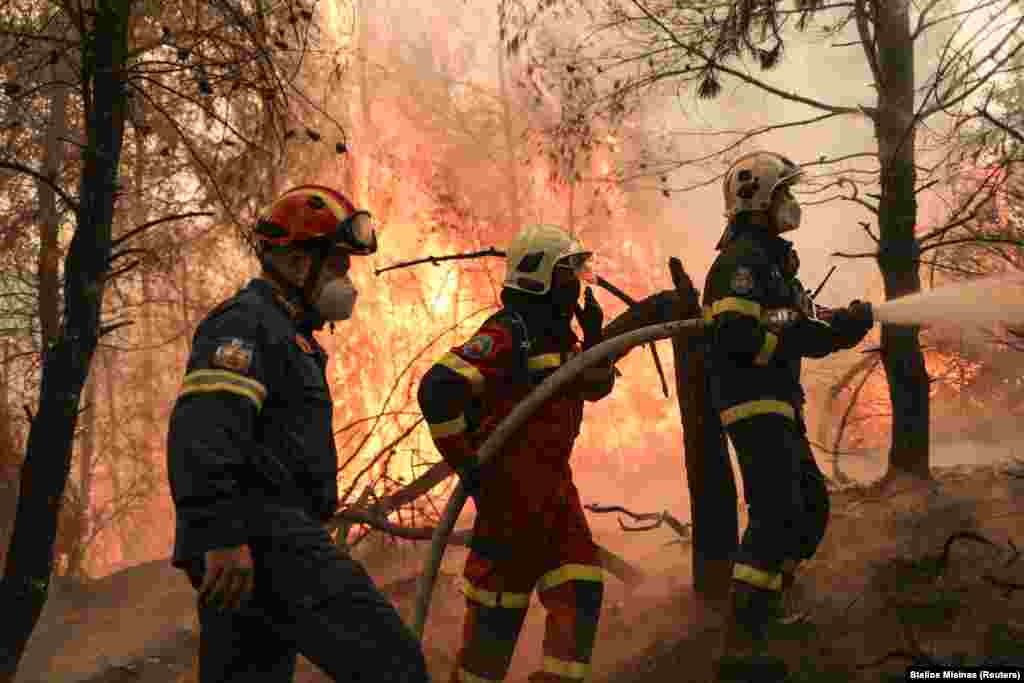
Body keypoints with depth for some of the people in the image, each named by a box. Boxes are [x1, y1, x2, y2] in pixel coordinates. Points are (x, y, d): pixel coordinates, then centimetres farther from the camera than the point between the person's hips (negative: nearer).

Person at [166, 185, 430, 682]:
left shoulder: (285, 332, 27)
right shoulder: (248, 320, -7)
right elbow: (203, 430, -23)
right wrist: (224, 537, -31)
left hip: (246, 549, 11)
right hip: (262, 538, -11)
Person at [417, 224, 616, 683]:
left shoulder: (558, 333, 11)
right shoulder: (507, 335, -18)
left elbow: (596, 387, 21)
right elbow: (437, 391, -28)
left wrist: (595, 337, 2)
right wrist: (464, 462, -22)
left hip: (554, 482, 9)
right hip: (509, 486, -9)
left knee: (580, 590, 7)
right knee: (500, 603, 0)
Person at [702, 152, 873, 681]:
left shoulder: (774, 260, 21)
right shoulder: (741, 259, -13)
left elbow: (802, 329, 21)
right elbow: (735, 336, -25)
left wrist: (845, 323, 4)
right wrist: (802, 337, -19)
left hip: (778, 404, 11)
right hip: (753, 403, -11)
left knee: (810, 506, 18)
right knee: (777, 514, -17)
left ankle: (767, 607, 31)